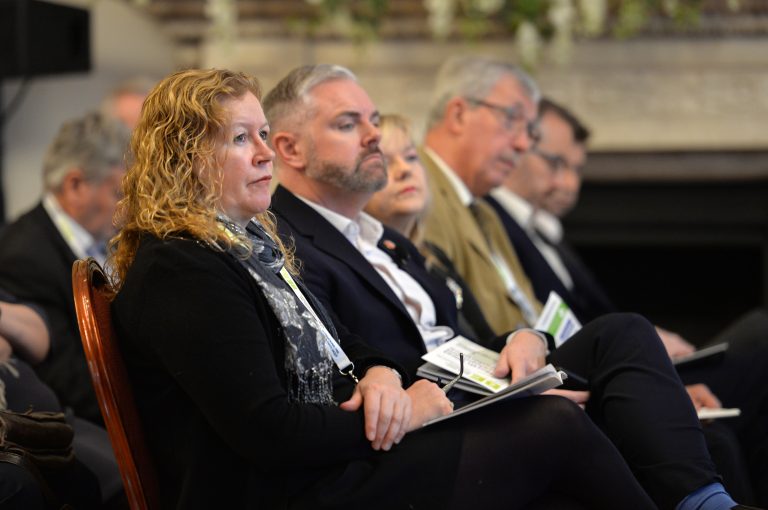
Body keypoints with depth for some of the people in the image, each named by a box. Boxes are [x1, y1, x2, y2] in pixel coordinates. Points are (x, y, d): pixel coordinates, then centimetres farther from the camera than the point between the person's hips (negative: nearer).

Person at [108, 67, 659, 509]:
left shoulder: (251, 240, 15)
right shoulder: (178, 274, -16)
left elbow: (337, 343, 21)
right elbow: (268, 433, -22)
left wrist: (380, 375, -3)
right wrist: (400, 414, -12)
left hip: (329, 453, 9)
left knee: (553, 413, -6)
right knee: (553, 428, -12)